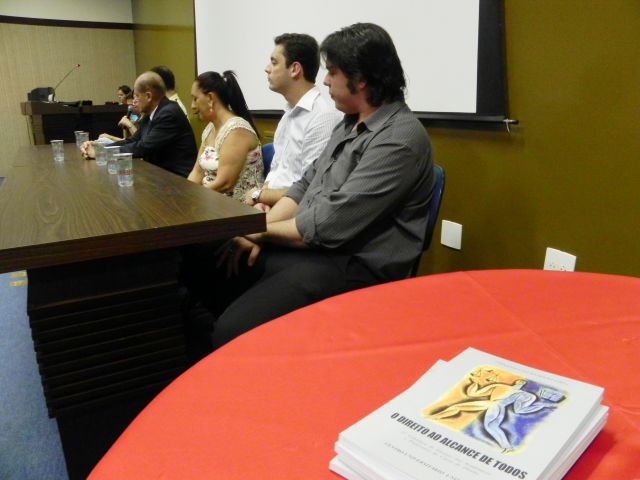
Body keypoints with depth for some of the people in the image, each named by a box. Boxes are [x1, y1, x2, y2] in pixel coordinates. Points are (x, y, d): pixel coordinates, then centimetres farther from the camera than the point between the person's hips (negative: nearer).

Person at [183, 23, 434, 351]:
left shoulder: (400, 139, -18)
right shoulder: (349, 124, 13)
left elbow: (331, 225, -22)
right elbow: (305, 186, 14)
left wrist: (261, 230, -6)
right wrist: (257, 233, 0)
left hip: (352, 267, -9)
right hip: (307, 246, 9)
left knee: (233, 332, -24)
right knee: (201, 266, 5)